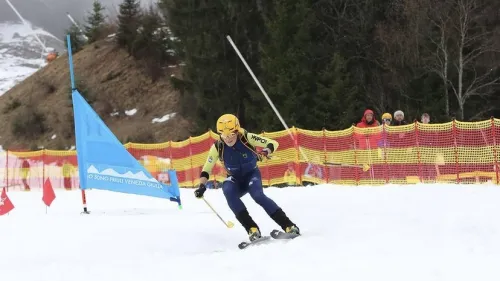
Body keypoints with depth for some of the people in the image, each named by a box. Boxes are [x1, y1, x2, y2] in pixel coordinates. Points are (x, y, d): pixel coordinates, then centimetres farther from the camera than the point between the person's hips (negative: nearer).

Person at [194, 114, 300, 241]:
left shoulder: (247, 137, -20)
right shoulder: (217, 147, -15)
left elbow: (273, 143, -17)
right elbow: (206, 170, -4)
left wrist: (267, 151, -38)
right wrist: (202, 186, -19)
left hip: (252, 174, -2)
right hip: (234, 179, 2)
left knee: (258, 195, -33)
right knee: (228, 192, -33)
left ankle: (288, 225, -28)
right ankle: (252, 229, -33)